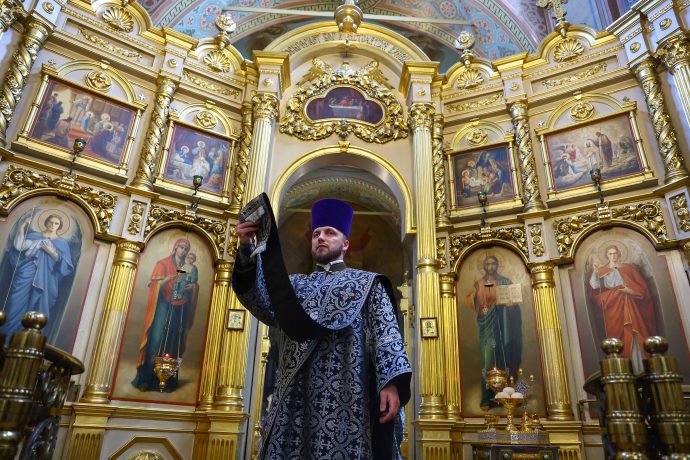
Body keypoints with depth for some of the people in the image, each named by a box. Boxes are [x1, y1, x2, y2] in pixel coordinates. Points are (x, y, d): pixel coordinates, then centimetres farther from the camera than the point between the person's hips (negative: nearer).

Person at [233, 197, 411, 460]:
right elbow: (258, 298, 3)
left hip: (345, 392, -2)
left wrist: (391, 382, -16)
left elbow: (386, 332, 1)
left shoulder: (367, 284, 14)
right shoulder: (295, 284, 22)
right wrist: (246, 249, -12)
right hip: (295, 393, 3)